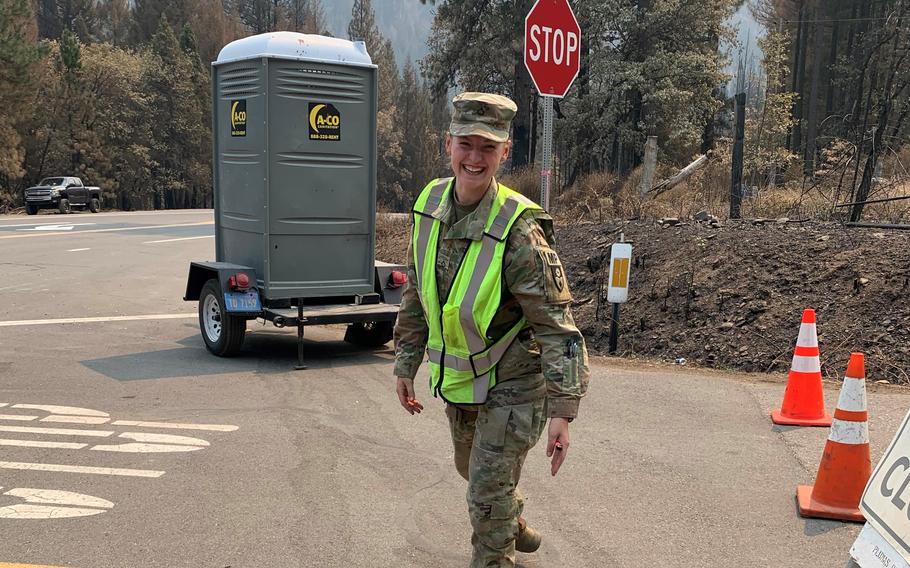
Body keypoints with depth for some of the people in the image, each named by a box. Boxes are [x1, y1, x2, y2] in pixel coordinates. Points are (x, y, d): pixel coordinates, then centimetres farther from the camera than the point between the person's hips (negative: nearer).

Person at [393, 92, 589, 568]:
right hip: (456, 379, 7)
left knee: (488, 493, -3)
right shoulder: (430, 204, -8)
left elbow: (556, 325, -26)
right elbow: (416, 295, 4)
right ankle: (513, 527, 59)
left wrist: (563, 411, -31)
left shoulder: (518, 229, -28)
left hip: (512, 385, -7)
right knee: (473, 470, 29)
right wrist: (405, 365, 8)